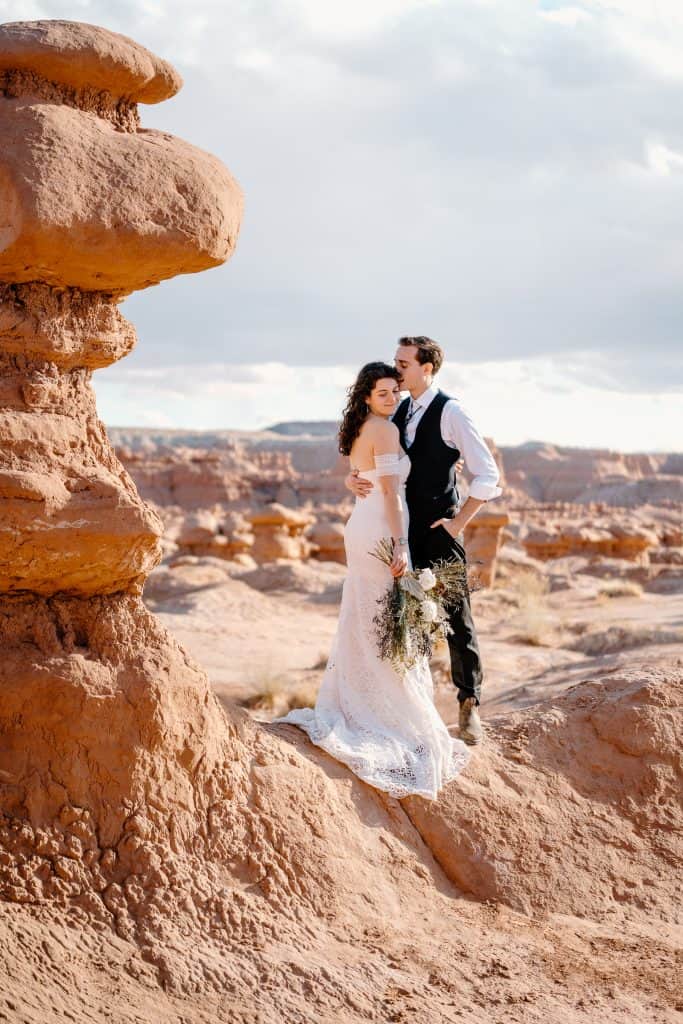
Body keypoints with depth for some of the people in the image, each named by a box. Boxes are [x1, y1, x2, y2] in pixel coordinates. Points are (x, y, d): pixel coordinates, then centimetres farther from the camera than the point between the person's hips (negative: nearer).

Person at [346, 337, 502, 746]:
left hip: (439, 529, -6)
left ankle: (469, 705, 10)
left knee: (456, 617, 0)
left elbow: (488, 475, -14)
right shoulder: (399, 413, 11)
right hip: (405, 529, 7)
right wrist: (354, 479, -7)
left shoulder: (451, 412, -10)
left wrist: (458, 523, -12)